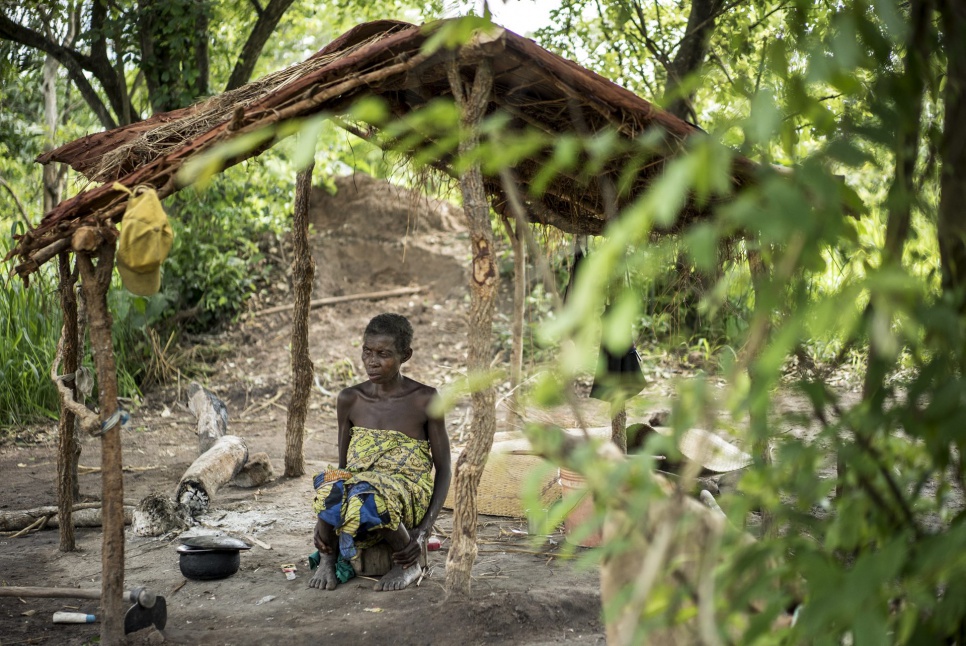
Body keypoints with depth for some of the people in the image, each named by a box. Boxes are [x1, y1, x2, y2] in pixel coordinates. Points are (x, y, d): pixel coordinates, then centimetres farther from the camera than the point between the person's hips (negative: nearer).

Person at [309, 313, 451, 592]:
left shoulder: (425, 400, -3)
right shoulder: (350, 399, 8)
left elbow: (443, 470, 0)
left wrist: (424, 531, -13)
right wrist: (323, 517, -1)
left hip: (408, 499, -2)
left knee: (369, 498, -38)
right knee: (331, 491, -35)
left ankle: (409, 564, -9)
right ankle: (327, 558, -5)